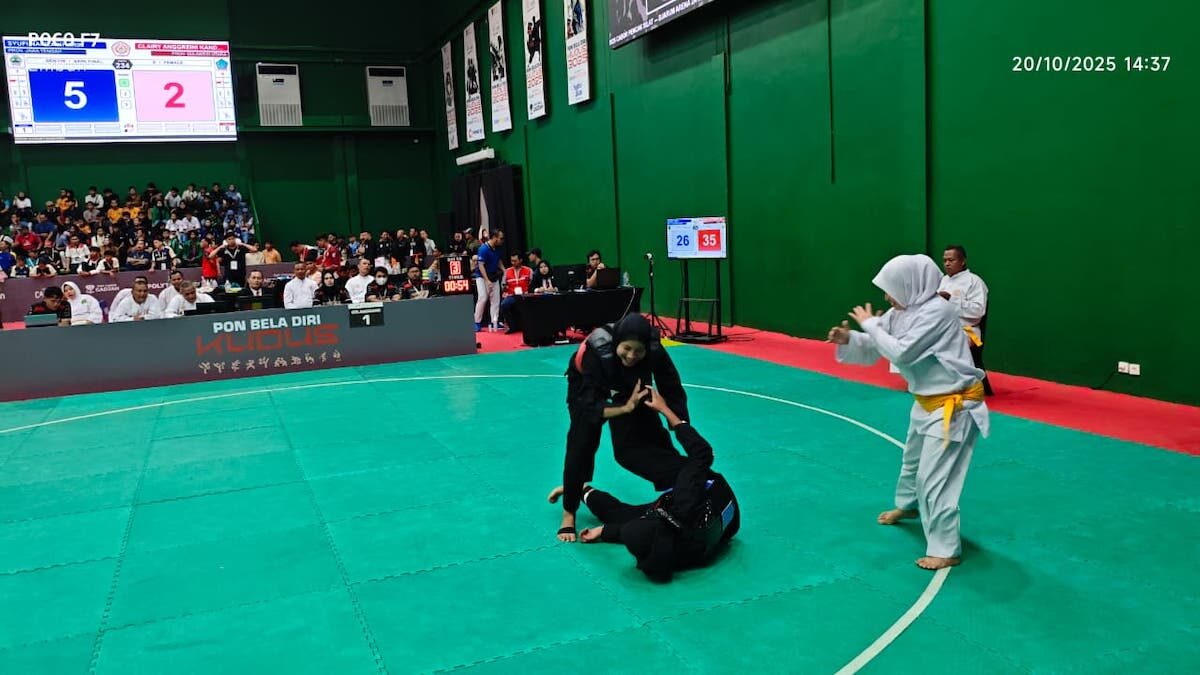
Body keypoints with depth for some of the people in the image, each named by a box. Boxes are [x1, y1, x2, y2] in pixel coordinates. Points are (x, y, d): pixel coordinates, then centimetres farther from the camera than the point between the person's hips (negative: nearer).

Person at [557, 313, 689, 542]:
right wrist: (625, 408, -56)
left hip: (630, 389, 3)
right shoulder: (595, 351, -42)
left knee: (652, 439, -5)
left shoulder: (654, 351, -34)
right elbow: (590, 406, -40)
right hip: (588, 389, -3)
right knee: (582, 444, -15)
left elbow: (673, 393, -25)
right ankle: (569, 512, 1)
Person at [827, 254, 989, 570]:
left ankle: (946, 550, -1)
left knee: (935, 477, -10)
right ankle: (908, 505, 54)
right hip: (927, 401, 10)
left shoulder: (937, 311, -26)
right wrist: (848, 339, -14)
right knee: (912, 459, 28)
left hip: (952, 404, -9)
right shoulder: (902, 312, 0)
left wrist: (871, 325, -18)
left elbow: (901, 353, -28)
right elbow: (875, 349, 5)